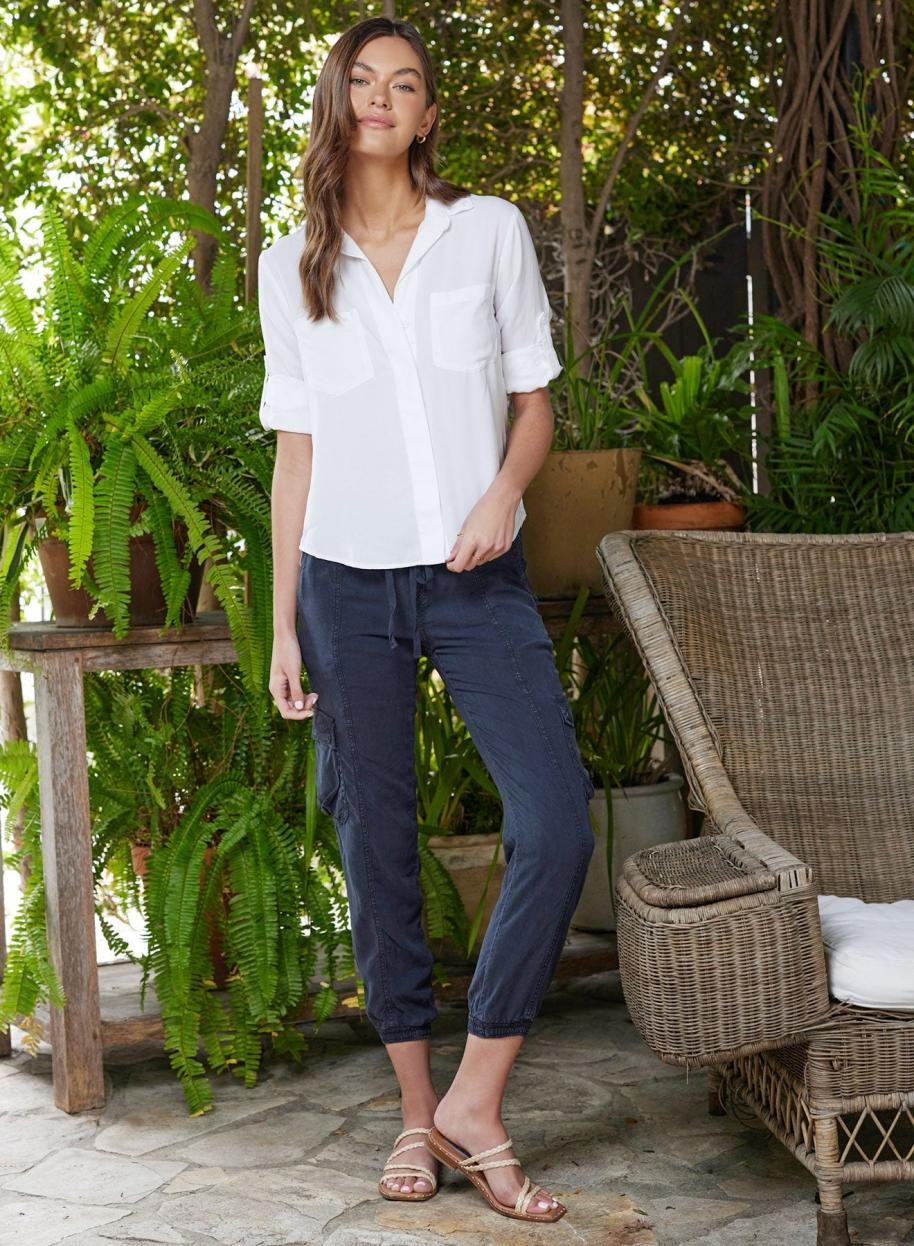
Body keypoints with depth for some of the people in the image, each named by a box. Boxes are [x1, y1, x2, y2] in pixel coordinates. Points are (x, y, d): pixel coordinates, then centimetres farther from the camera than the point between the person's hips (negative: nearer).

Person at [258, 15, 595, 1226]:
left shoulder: (490, 229, 5)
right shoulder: (291, 265, 8)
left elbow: (535, 400, 8)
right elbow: (296, 446, 8)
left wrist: (504, 492, -14)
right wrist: (285, 623, 5)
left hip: (478, 580, -1)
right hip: (347, 582, 1)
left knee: (557, 827, -14)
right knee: (377, 851, 5)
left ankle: (475, 1103, 0)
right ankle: (417, 1110, 18)